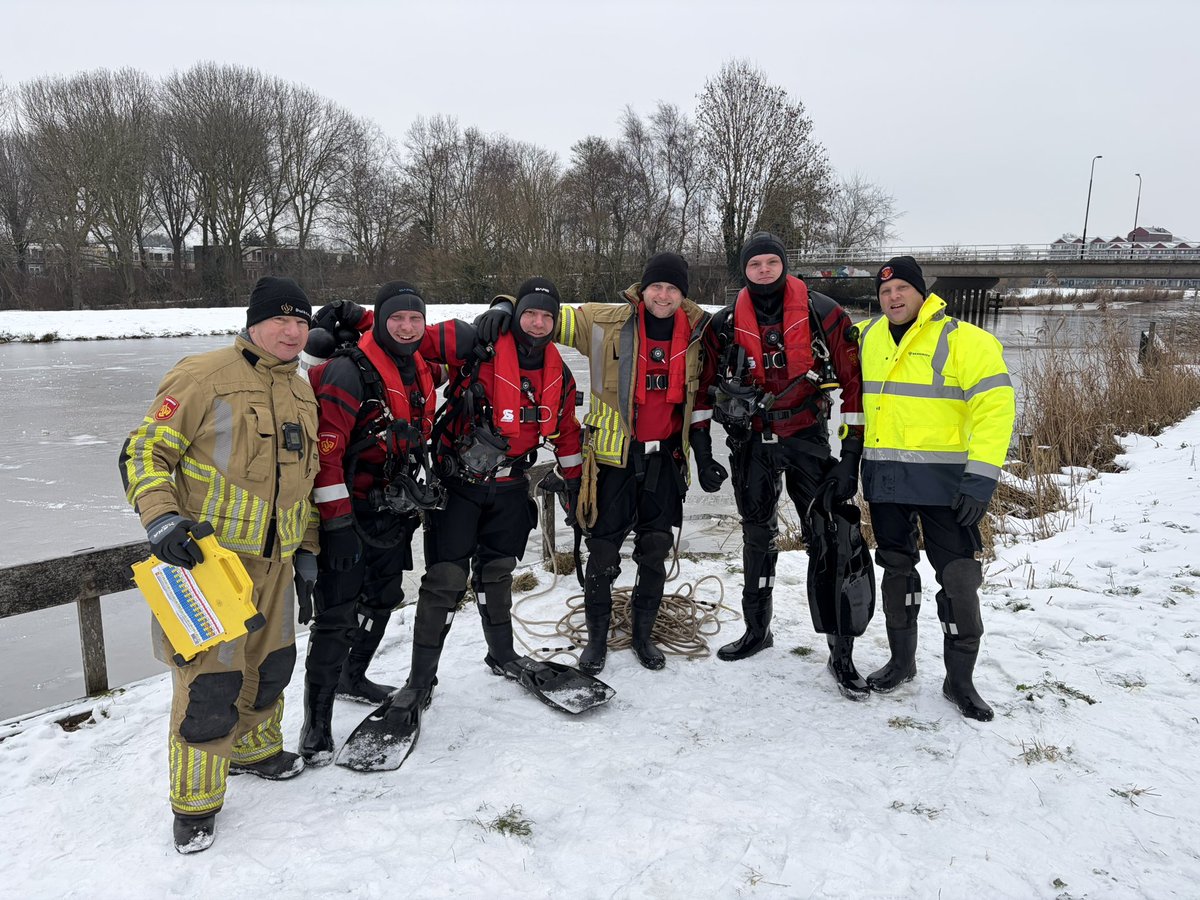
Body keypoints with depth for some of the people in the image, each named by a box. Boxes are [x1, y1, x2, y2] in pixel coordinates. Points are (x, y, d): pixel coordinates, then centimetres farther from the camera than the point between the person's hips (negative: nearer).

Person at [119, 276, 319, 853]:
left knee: (271, 664, 19)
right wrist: (159, 517, -23)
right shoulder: (204, 376, -10)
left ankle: (255, 747, 45)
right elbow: (144, 450, -9)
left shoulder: (302, 395, 13)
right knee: (209, 682, -4)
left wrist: (306, 549, 18)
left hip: (272, 561, 7)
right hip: (206, 557, -7)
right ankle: (195, 802, 17)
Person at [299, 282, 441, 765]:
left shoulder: (420, 372, 9)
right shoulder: (349, 371, -17)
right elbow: (326, 449, -23)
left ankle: (352, 677, 44)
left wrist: (416, 495, 24)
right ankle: (317, 723, 5)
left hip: (394, 511, 8)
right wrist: (336, 522, -26)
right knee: (337, 617, -7)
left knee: (383, 600, 22)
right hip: (350, 514, -8)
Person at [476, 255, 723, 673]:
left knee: (655, 551, 11)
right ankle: (597, 639, 23)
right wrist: (507, 308, -25)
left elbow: (699, 400, 12)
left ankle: (644, 634, 30)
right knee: (603, 550, 3)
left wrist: (704, 457, 11)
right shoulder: (606, 321, -9)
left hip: (665, 457, 3)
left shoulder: (696, 333, 3)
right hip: (614, 454, -3)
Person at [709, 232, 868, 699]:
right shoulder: (727, 322, 1)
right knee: (757, 537, 15)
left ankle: (842, 654, 5)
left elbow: (853, 381, -7)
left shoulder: (823, 313, -9)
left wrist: (852, 453, -11)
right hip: (751, 441, 3)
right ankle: (757, 630, 32)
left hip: (806, 437, -3)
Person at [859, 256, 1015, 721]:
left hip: (944, 482, -4)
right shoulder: (866, 339, 7)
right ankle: (902, 660, 31)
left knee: (959, 578, 0)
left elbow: (995, 407, -14)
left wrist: (980, 478, -21)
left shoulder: (965, 341, -9)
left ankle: (960, 678, 17)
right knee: (896, 569, 15)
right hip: (884, 480, 5)